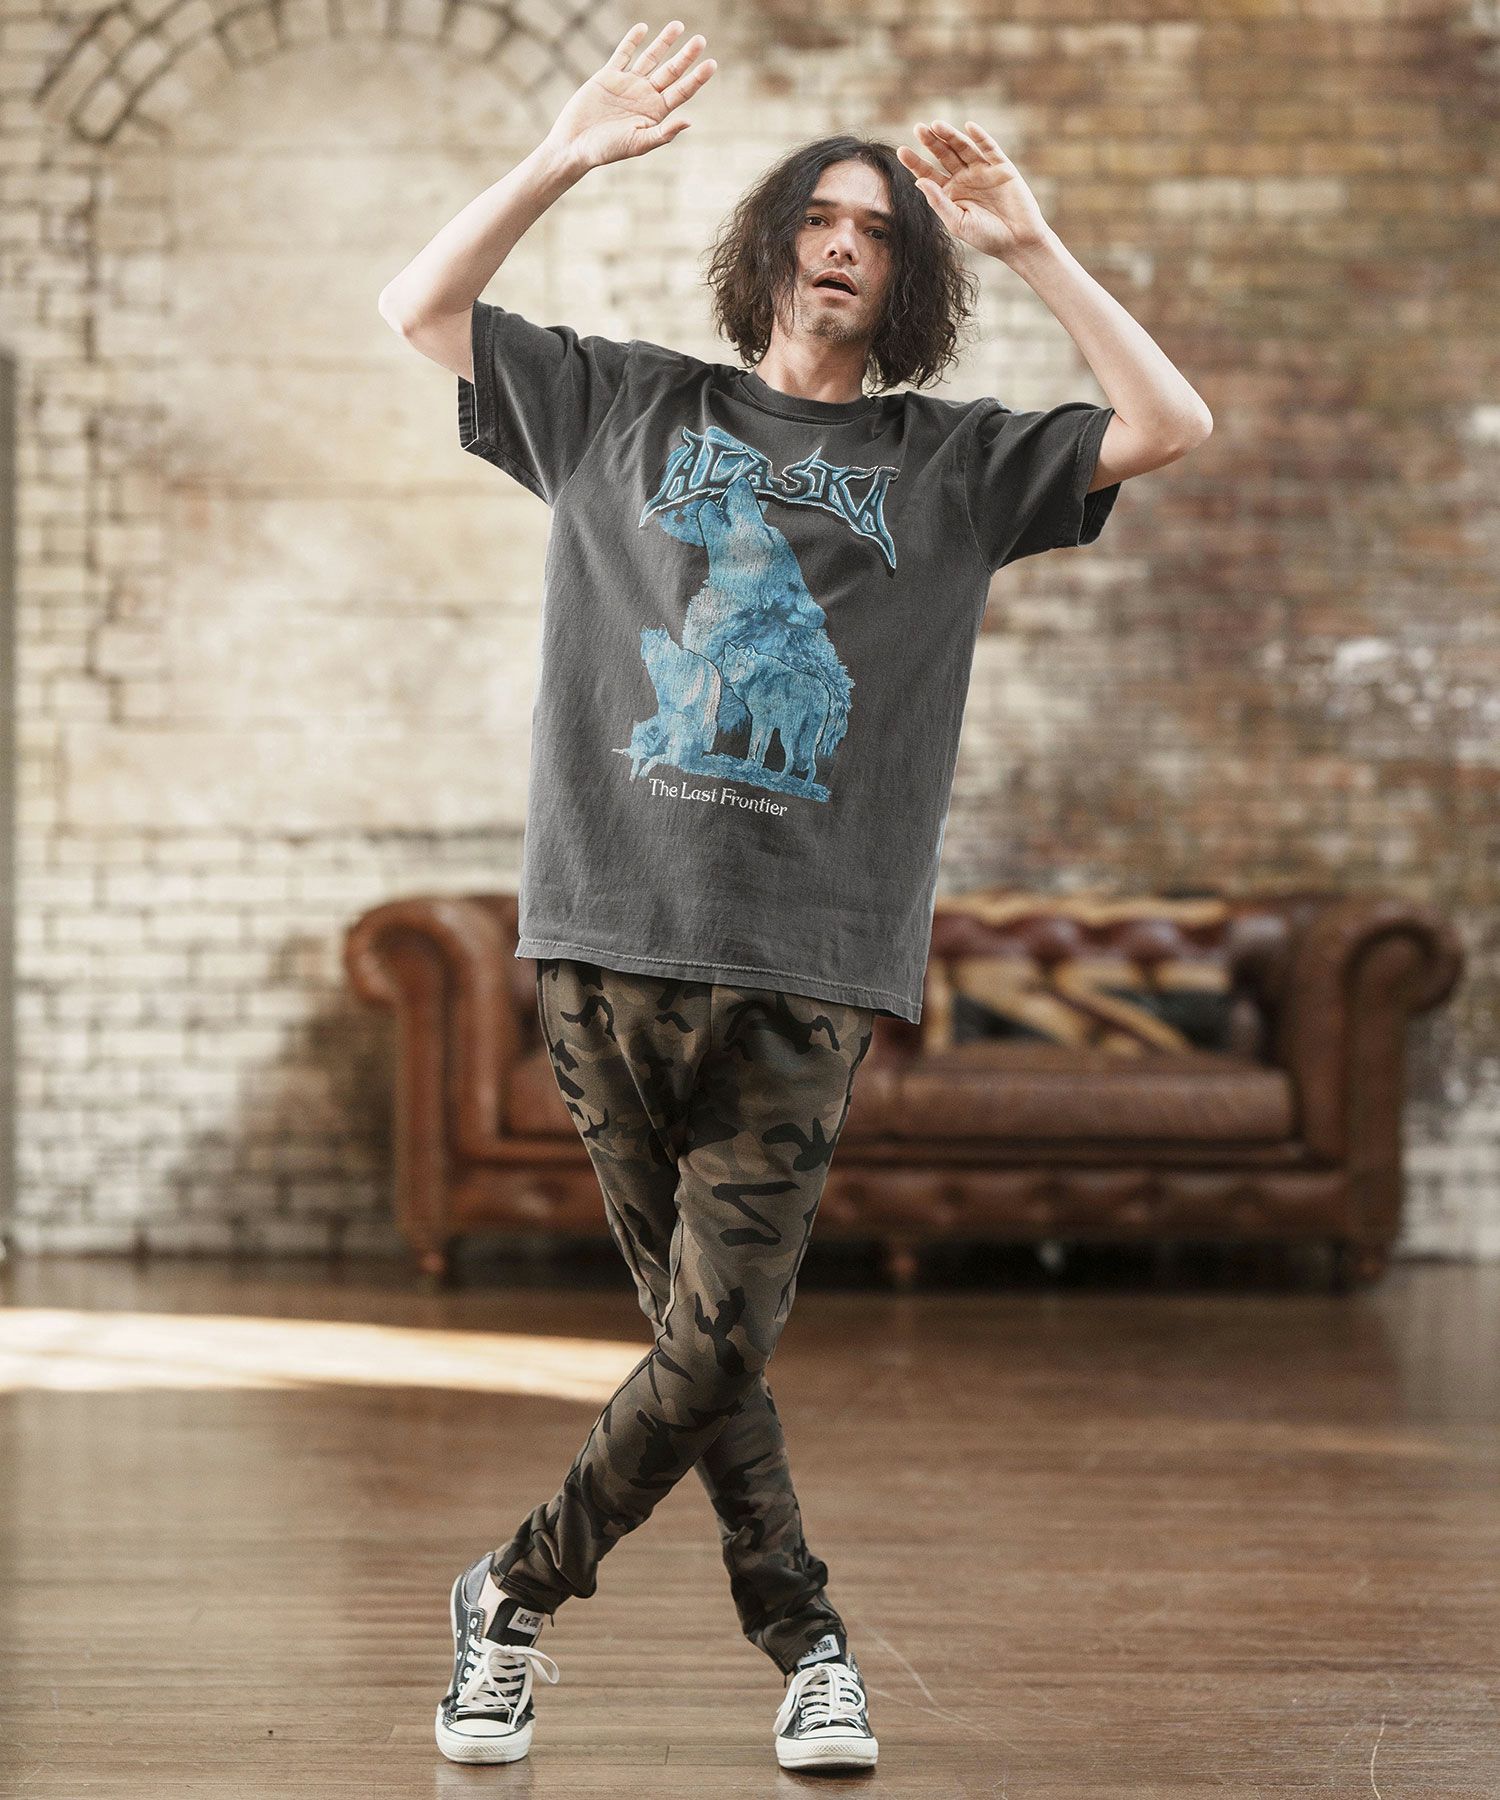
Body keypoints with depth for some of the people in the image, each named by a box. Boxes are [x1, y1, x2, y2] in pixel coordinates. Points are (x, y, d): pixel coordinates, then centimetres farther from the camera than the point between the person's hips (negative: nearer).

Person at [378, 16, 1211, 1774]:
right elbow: (418, 309, 13)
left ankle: (513, 1599, 14)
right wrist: (568, 153, 4)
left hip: (808, 968, 0)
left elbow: (1171, 426, 5)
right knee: (697, 1334, 3)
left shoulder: (952, 459, 14)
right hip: (609, 941, 1)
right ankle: (805, 1646, 19)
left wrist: (1031, 246, 1)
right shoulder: (627, 406, 15)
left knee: (716, 1345, -7)